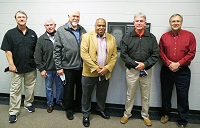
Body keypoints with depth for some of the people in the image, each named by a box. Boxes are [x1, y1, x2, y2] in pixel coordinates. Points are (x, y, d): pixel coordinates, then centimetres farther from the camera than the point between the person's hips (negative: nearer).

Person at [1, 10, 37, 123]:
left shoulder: (32, 33, 6)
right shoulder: (10, 33, -2)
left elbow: (36, 50, 9)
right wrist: (11, 64, -11)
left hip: (31, 67, 3)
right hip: (17, 67, -2)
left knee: (30, 87, 14)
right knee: (15, 90, 4)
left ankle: (28, 103, 34)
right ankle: (13, 112, 15)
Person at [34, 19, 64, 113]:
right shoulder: (41, 39, -3)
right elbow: (37, 55, -3)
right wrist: (41, 69, -5)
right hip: (48, 69, 0)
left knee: (60, 86, 15)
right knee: (49, 87, 14)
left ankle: (59, 101, 37)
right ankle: (50, 104, 32)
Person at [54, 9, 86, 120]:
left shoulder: (82, 30, 9)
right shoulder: (61, 30, -3)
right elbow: (57, 50, -5)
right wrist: (59, 67, -8)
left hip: (82, 66, 4)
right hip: (68, 66, -3)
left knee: (80, 88, 16)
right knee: (68, 89, 10)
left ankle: (78, 106, 37)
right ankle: (69, 109, 29)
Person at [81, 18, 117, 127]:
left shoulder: (111, 38, 6)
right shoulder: (87, 36, -4)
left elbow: (114, 55, 4)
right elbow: (84, 54, -12)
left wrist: (107, 68, -10)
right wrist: (96, 68, -16)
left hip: (105, 73, 3)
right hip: (90, 72, -3)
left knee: (102, 94, 18)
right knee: (87, 95, 10)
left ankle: (100, 110, 41)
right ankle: (86, 114, 28)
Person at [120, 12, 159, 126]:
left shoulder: (151, 37, 2)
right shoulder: (127, 37, 0)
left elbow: (156, 55, 0)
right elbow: (123, 54, -4)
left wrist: (145, 64, -13)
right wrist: (135, 64, -13)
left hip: (147, 70, 1)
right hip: (132, 70, -1)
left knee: (146, 96, 13)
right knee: (130, 94, 12)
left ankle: (145, 116, 32)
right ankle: (127, 114, 31)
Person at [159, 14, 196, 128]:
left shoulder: (189, 36, -1)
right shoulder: (164, 36, 5)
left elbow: (191, 53, -5)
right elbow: (161, 52, 2)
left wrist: (178, 64, -13)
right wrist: (169, 64, -10)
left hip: (183, 71, -2)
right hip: (166, 70, 2)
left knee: (183, 96, 4)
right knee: (166, 94, 13)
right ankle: (166, 114, 34)